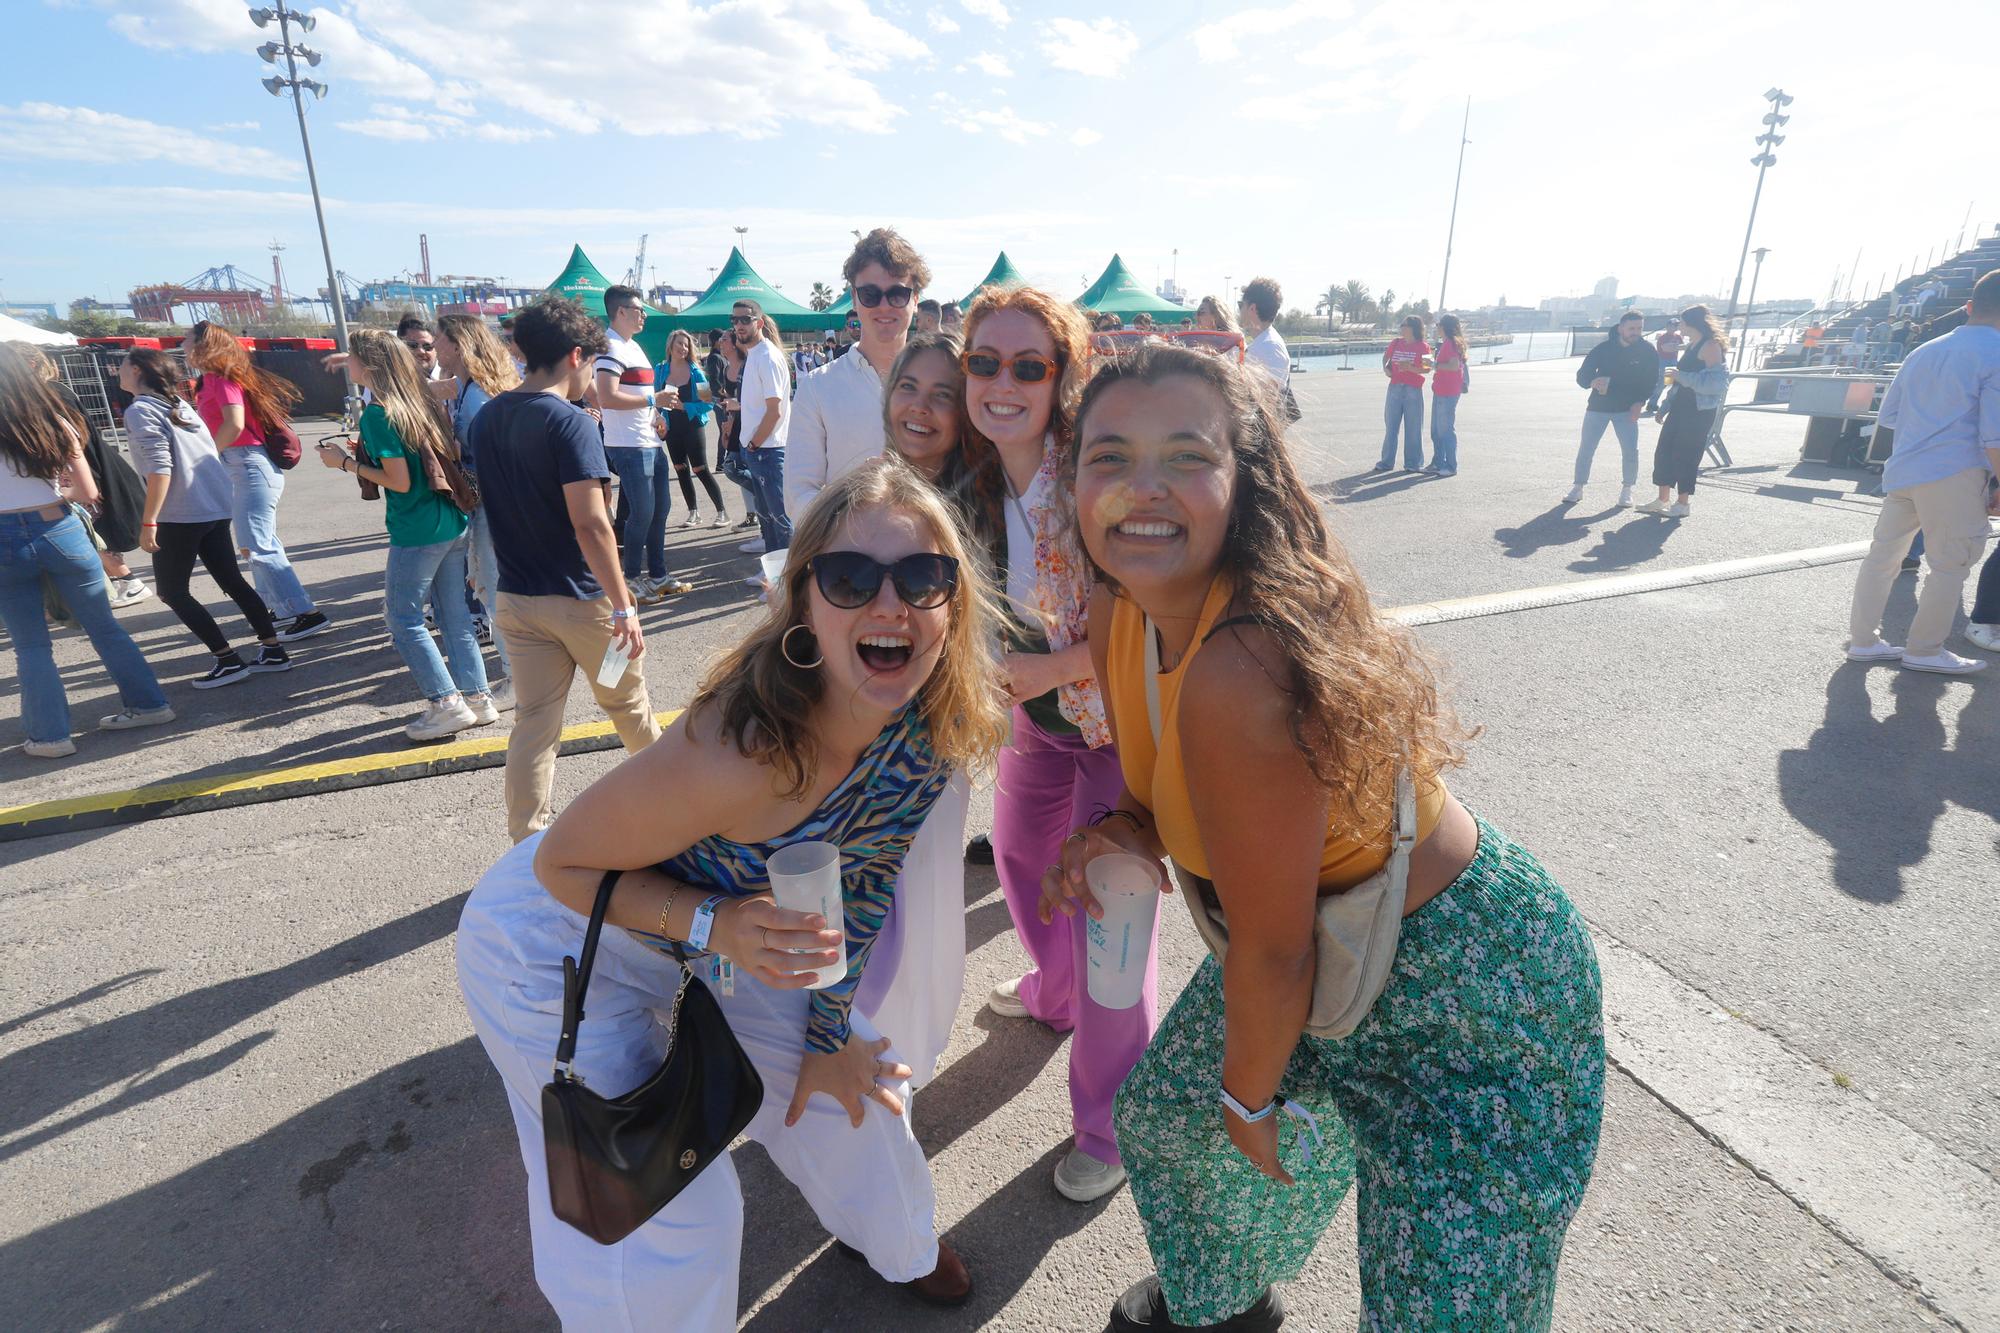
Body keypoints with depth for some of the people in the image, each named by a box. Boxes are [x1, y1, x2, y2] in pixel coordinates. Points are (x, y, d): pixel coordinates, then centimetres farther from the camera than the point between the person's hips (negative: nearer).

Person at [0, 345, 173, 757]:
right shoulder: (54, 420, 0)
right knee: (105, 627, 14)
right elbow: (89, 494, 4)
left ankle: (50, 734, 12)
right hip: (59, 531, 2)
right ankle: (147, 704, 21)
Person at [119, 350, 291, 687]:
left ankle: (230, 661, 0)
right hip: (216, 506, 8)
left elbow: (160, 469, -20)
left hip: (181, 514, -8)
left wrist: (147, 523, -17)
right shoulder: (178, 404, 14)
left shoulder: (140, 411, -11)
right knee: (232, 580, 12)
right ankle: (273, 651, 12)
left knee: (172, 592, 3)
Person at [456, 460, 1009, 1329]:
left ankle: (897, 1241, 50)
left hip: (725, 934, 6)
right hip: (558, 942, -5)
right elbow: (561, 864, -23)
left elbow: (863, 880, -4)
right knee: (651, 1233, -2)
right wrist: (714, 924, -37)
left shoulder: (933, 726, -20)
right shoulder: (742, 753, -41)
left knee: (848, 1083, 17)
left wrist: (829, 1032, 2)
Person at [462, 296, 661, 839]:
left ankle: (528, 845, 12)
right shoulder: (571, 423, -17)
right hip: (580, 598, -6)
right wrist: (623, 605, -22)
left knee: (533, 724, 9)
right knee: (626, 703, 16)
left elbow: (484, 503, 14)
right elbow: (590, 524, -23)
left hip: (516, 597, 6)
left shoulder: (485, 419, 6)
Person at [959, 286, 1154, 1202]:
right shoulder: (979, 480, -3)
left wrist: (1047, 668, -24)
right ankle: (1054, 992, 56)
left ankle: (1109, 1125, 23)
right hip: (1039, 712, 8)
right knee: (1019, 854, 24)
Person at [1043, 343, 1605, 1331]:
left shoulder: (1241, 673, -38)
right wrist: (1127, 831, -14)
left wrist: (1251, 1097, -8)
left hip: (1467, 995, -8)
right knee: (1164, 1115, 26)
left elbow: (1273, 950, -26)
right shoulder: (1118, 618, -10)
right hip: (1315, 948, 9)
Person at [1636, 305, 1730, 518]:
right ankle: (1663, 499, 14)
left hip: (1699, 410, -9)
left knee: (1685, 454, -3)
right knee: (1664, 450, 6)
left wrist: (1682, 376, -19)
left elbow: (1714, 381, -21)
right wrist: (1666, 407, 21)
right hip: (1681, 406, 9)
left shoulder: (1711, 345, -11)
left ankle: (1683, 503, 6)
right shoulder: (1691, 345, 16)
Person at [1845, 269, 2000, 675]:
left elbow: (1888, 416, 19)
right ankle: (1924, 650, 10)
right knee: (1951, 565, 4)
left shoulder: (1924, 352, 14)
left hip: (1901, 470, 7)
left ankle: (1863, 640, 16)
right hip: (1954, 474, -6)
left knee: (1883, 553, 11)